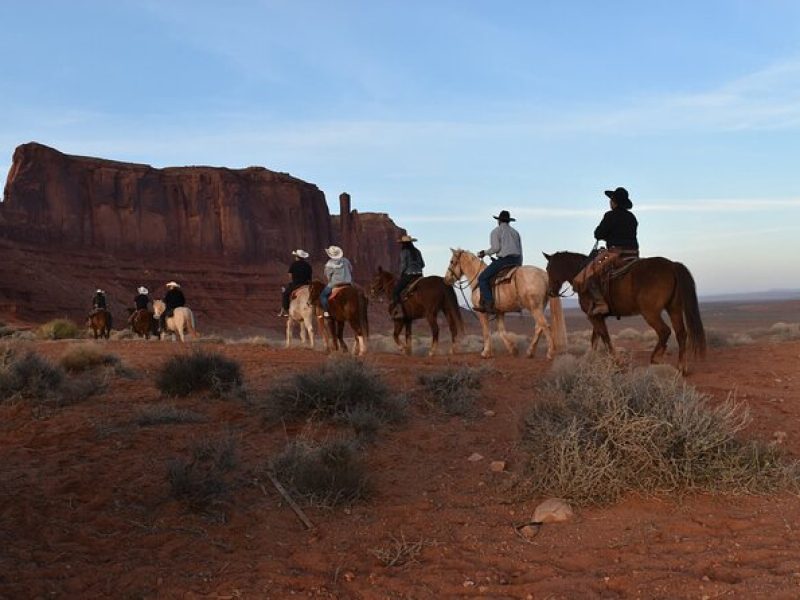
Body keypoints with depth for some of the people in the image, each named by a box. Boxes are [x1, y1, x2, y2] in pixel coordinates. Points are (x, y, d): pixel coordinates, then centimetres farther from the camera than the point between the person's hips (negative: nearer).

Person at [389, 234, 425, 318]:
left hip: (408, 275, -7)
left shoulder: (404, 252, -6)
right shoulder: (417, 251, 14)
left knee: (395, 291, -4)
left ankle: (399, 311, -18)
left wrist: (400, 276, 0)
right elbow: (422, 264, 14)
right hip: (419, 275, 7)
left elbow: (403, 265, -11)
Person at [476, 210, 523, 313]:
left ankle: (489, 303, -21)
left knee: (482, 278, -5)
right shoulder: (515, 232, 23)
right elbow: (520, 251, 21)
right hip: (516, 261, 7)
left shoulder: (496, 231, 3)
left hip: (503, 259, -7)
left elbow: (496, 248, -10)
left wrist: (485, 253, 5)